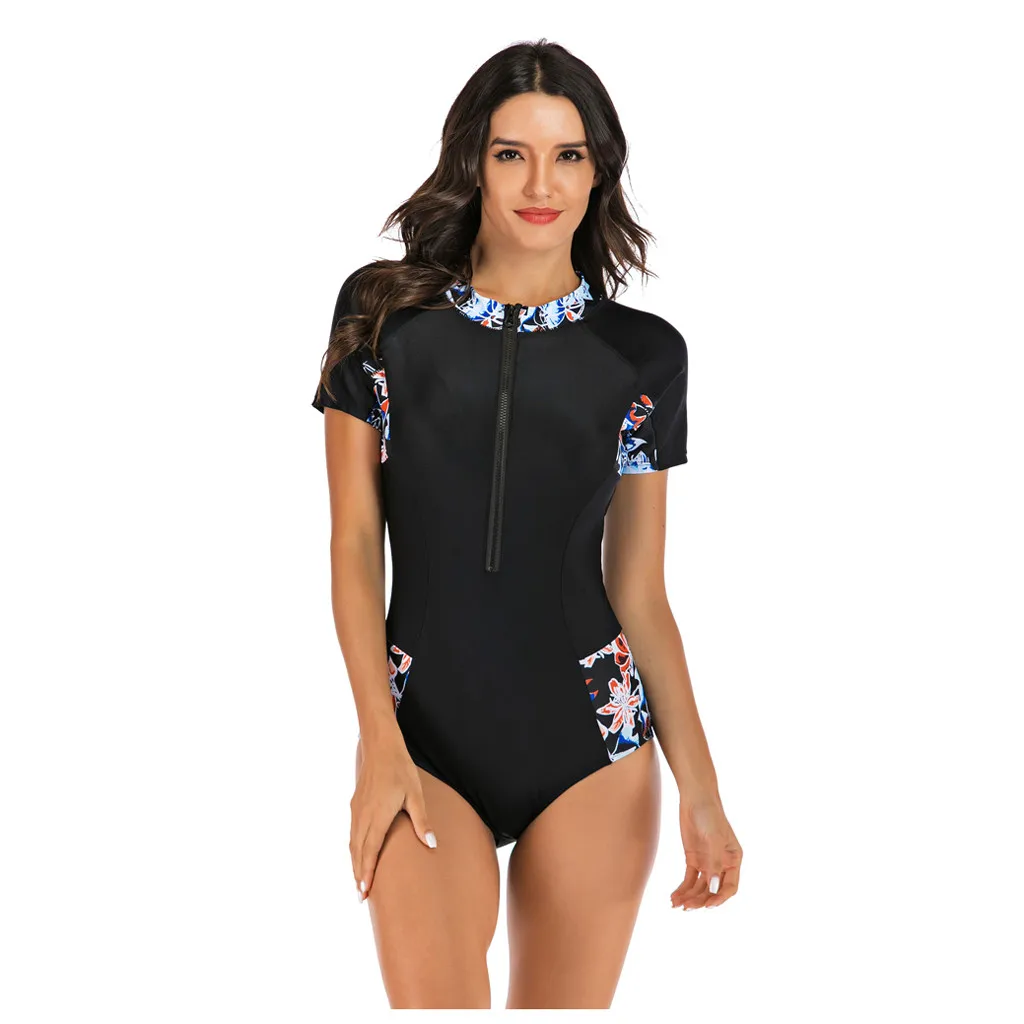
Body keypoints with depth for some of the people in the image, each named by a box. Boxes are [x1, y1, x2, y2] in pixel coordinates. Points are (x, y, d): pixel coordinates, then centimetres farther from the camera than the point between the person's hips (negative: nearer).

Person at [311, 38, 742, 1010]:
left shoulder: (642, 353, 4)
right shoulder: (384, 311, 2)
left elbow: (640, 592, 6)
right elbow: (355, 541, 1)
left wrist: (701, 790, -2)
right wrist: (379, 743, -8)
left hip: (593, 746, 1)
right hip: (424, 738, -1)